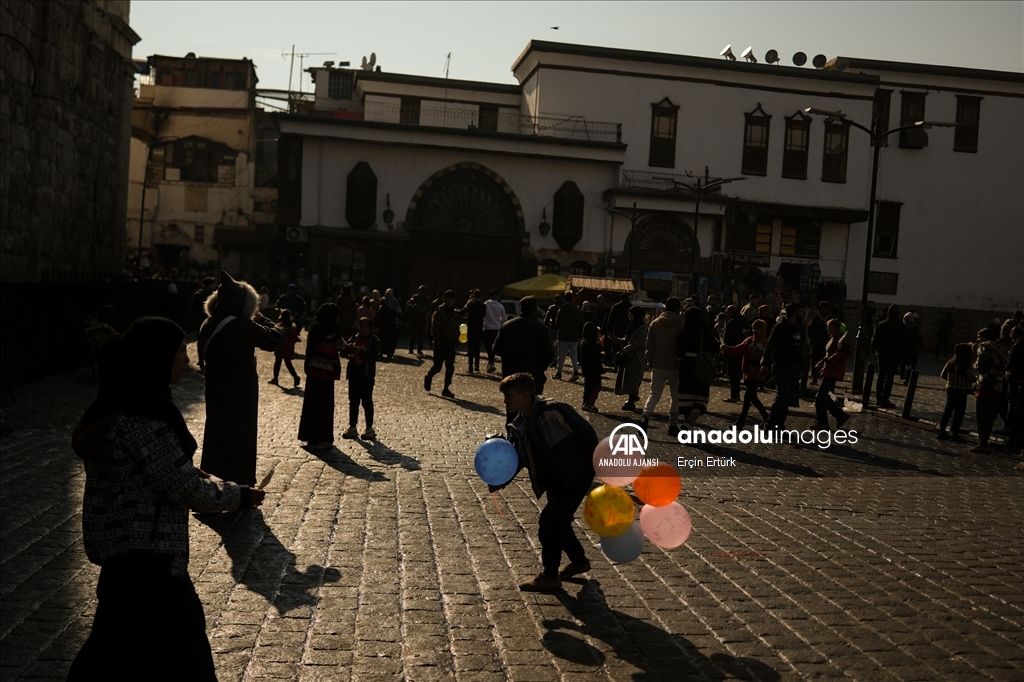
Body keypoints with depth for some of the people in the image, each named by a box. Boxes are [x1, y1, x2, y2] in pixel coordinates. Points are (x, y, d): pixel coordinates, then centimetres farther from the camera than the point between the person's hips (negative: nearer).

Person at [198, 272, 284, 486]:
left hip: (215, 391, 6)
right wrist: (262, 319, -1)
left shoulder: (208, 326, 2)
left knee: (216, 434, 17)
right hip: (240, 394, -6)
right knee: (240, 439, 4)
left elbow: (204, 356, 15)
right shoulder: (243, 327, -19)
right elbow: (278, 338, -15)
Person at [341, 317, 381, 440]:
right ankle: (352, 427, 17)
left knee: (367, 401, 2)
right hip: (353, 374, 4)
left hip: (367, 376, -4)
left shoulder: (375, 341, -5)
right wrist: (348, 348, -22)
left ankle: (369, 428, 10)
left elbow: (375, 356, -19)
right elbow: (343, 353, 0)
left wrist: (361, 351, -30)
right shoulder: (354, 339, 7)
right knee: (353, 401, 10)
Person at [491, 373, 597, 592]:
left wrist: (595, 464, -14)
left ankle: (550, 576, 8)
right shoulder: (519, 426, 3)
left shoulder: (553, 410, -21)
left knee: (549, 521, -7)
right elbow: (516, 458, 4)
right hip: (554, 479, 8)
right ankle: (579, 560, 41)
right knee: (557, 521, 17)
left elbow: (586, 431, -17)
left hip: (576, 474, -8)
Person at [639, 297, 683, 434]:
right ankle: (673, 425, 13)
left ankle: (645, 415, -18)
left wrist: (650, 362, 14)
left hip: (658, 366, 2)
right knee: (675, 396, 12)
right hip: (675, 367, -2)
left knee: (654, 393, 6)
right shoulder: (681, 324, -7)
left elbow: (649, 347, 4)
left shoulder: (655, 323, 2)